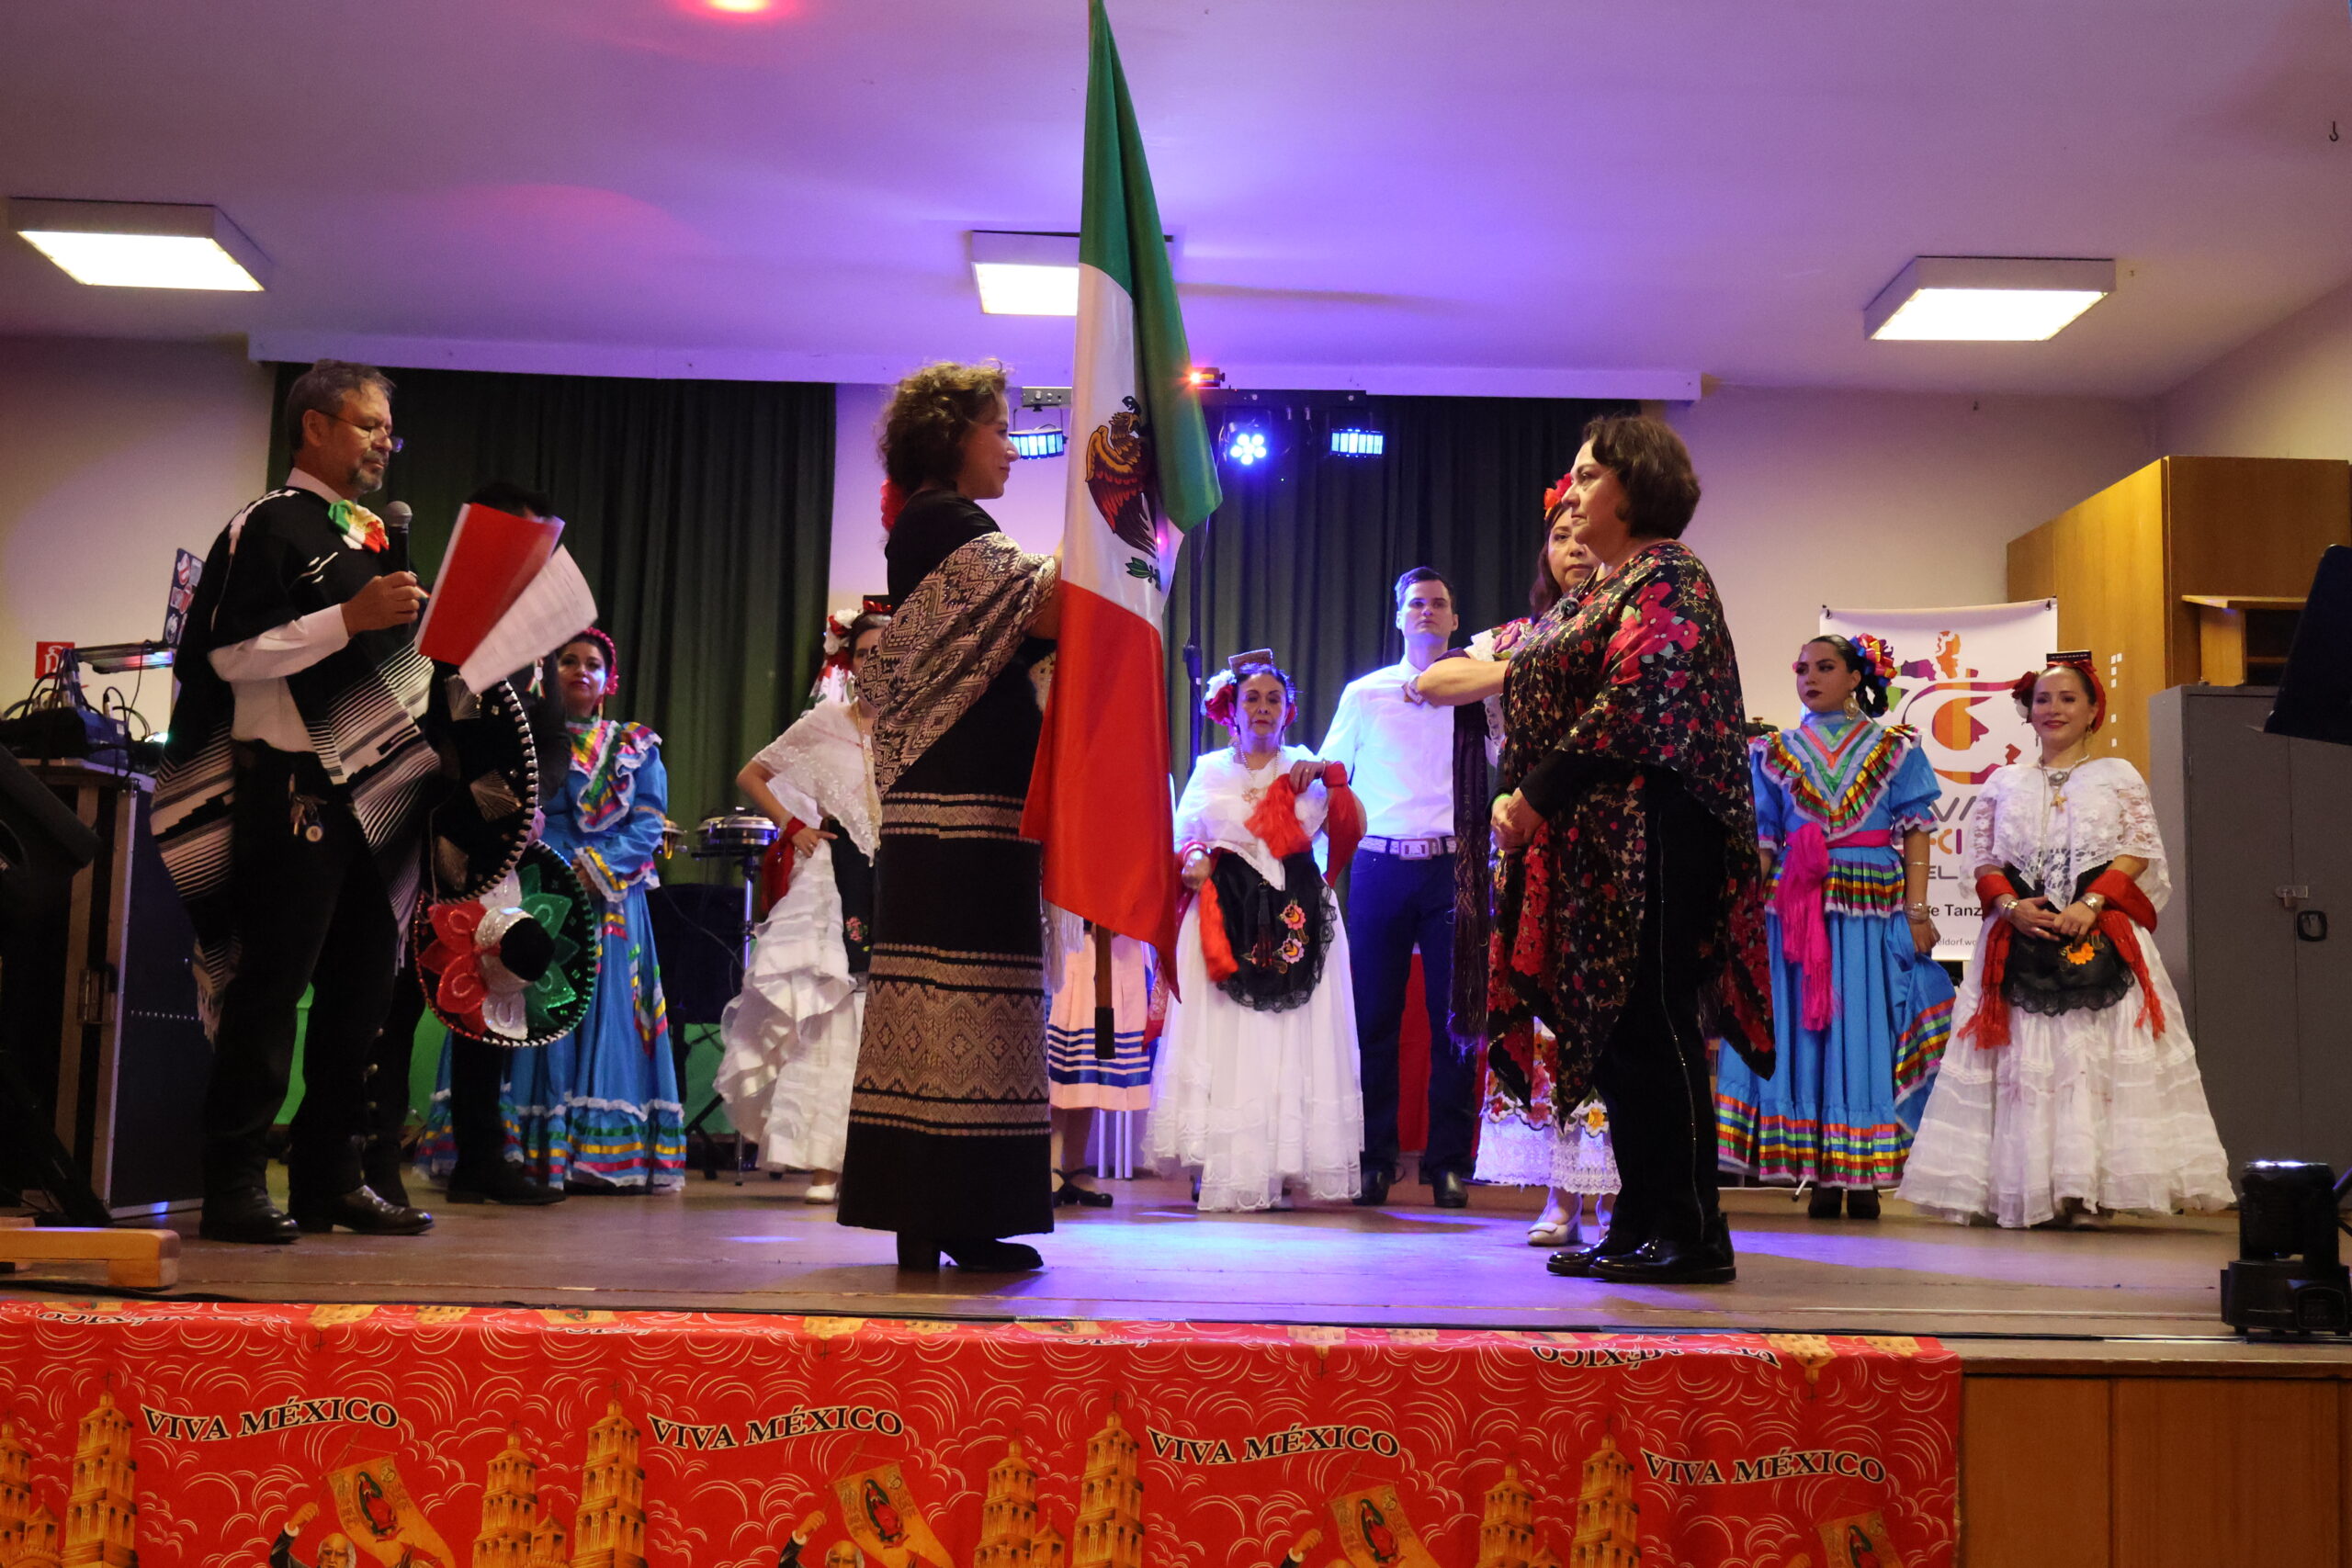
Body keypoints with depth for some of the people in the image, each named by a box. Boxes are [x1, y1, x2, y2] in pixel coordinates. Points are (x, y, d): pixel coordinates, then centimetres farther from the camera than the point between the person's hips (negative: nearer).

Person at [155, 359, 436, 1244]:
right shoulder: (269, 526, -4)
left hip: (377, 788, 8)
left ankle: (332, 1179, 17)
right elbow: (231, 653, -13)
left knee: (362, 988, 9)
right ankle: (233, 1188, 3)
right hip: (294, 784, -8)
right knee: (272, 987, -5)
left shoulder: (376, 536, 20)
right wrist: (349, 617, -19)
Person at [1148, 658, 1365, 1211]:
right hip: (1225, 917, 0)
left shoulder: (1306, 768, 13)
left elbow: (1352, 829, 2)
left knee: (1292, 1039, -4)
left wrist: (1331, 776, -10)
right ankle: (1225, 1171, -3)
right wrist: (1193, 859, -9)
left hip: (1296, 916, 0)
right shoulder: (1210, 770, 14)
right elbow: (1182, 837, 12)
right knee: (1224, 1039, -6)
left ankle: (1284, 1168, 0)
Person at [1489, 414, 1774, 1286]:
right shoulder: (1603, 593, 23)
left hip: (1650, 838, -9)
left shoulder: (1666, 577, -6)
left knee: (1650, 1025, -8)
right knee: (1613, 1028, 9)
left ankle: (1692, 1236, -2)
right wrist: (1517, 798, 6)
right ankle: (1641, 1227, 15)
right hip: (1595, 845, 9)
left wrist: (1537, 797, -16)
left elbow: (1632, 708, -18)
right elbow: (1541, 698, 22)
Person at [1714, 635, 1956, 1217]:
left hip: (1875, 910, -1)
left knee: (1867, 1031, -2)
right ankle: (1821, 1175, 3)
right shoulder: (1776, 752, 13)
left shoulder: (1894, 750, 9)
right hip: (1796, 907, 1)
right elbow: (1762, 840, 10)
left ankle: (1864, 1176, 3)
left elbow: (1915, 832, 4)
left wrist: (1916, 910, -6)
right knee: (1803, 1030, -2)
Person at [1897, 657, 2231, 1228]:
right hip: (2020, 935, 2)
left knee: (2097, 1051, -10)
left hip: (2101, 939, -2)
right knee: (2023, 1054, -4)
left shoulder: (2118, 775, 10)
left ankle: (2089, 1188, -10)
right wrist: (2012, 905, -9)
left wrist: (2090, 905, -13)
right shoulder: (2005, 782, 16)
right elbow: (1983, 858, 10)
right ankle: (2026, 1188, -4)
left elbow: (2140, 851, 1)